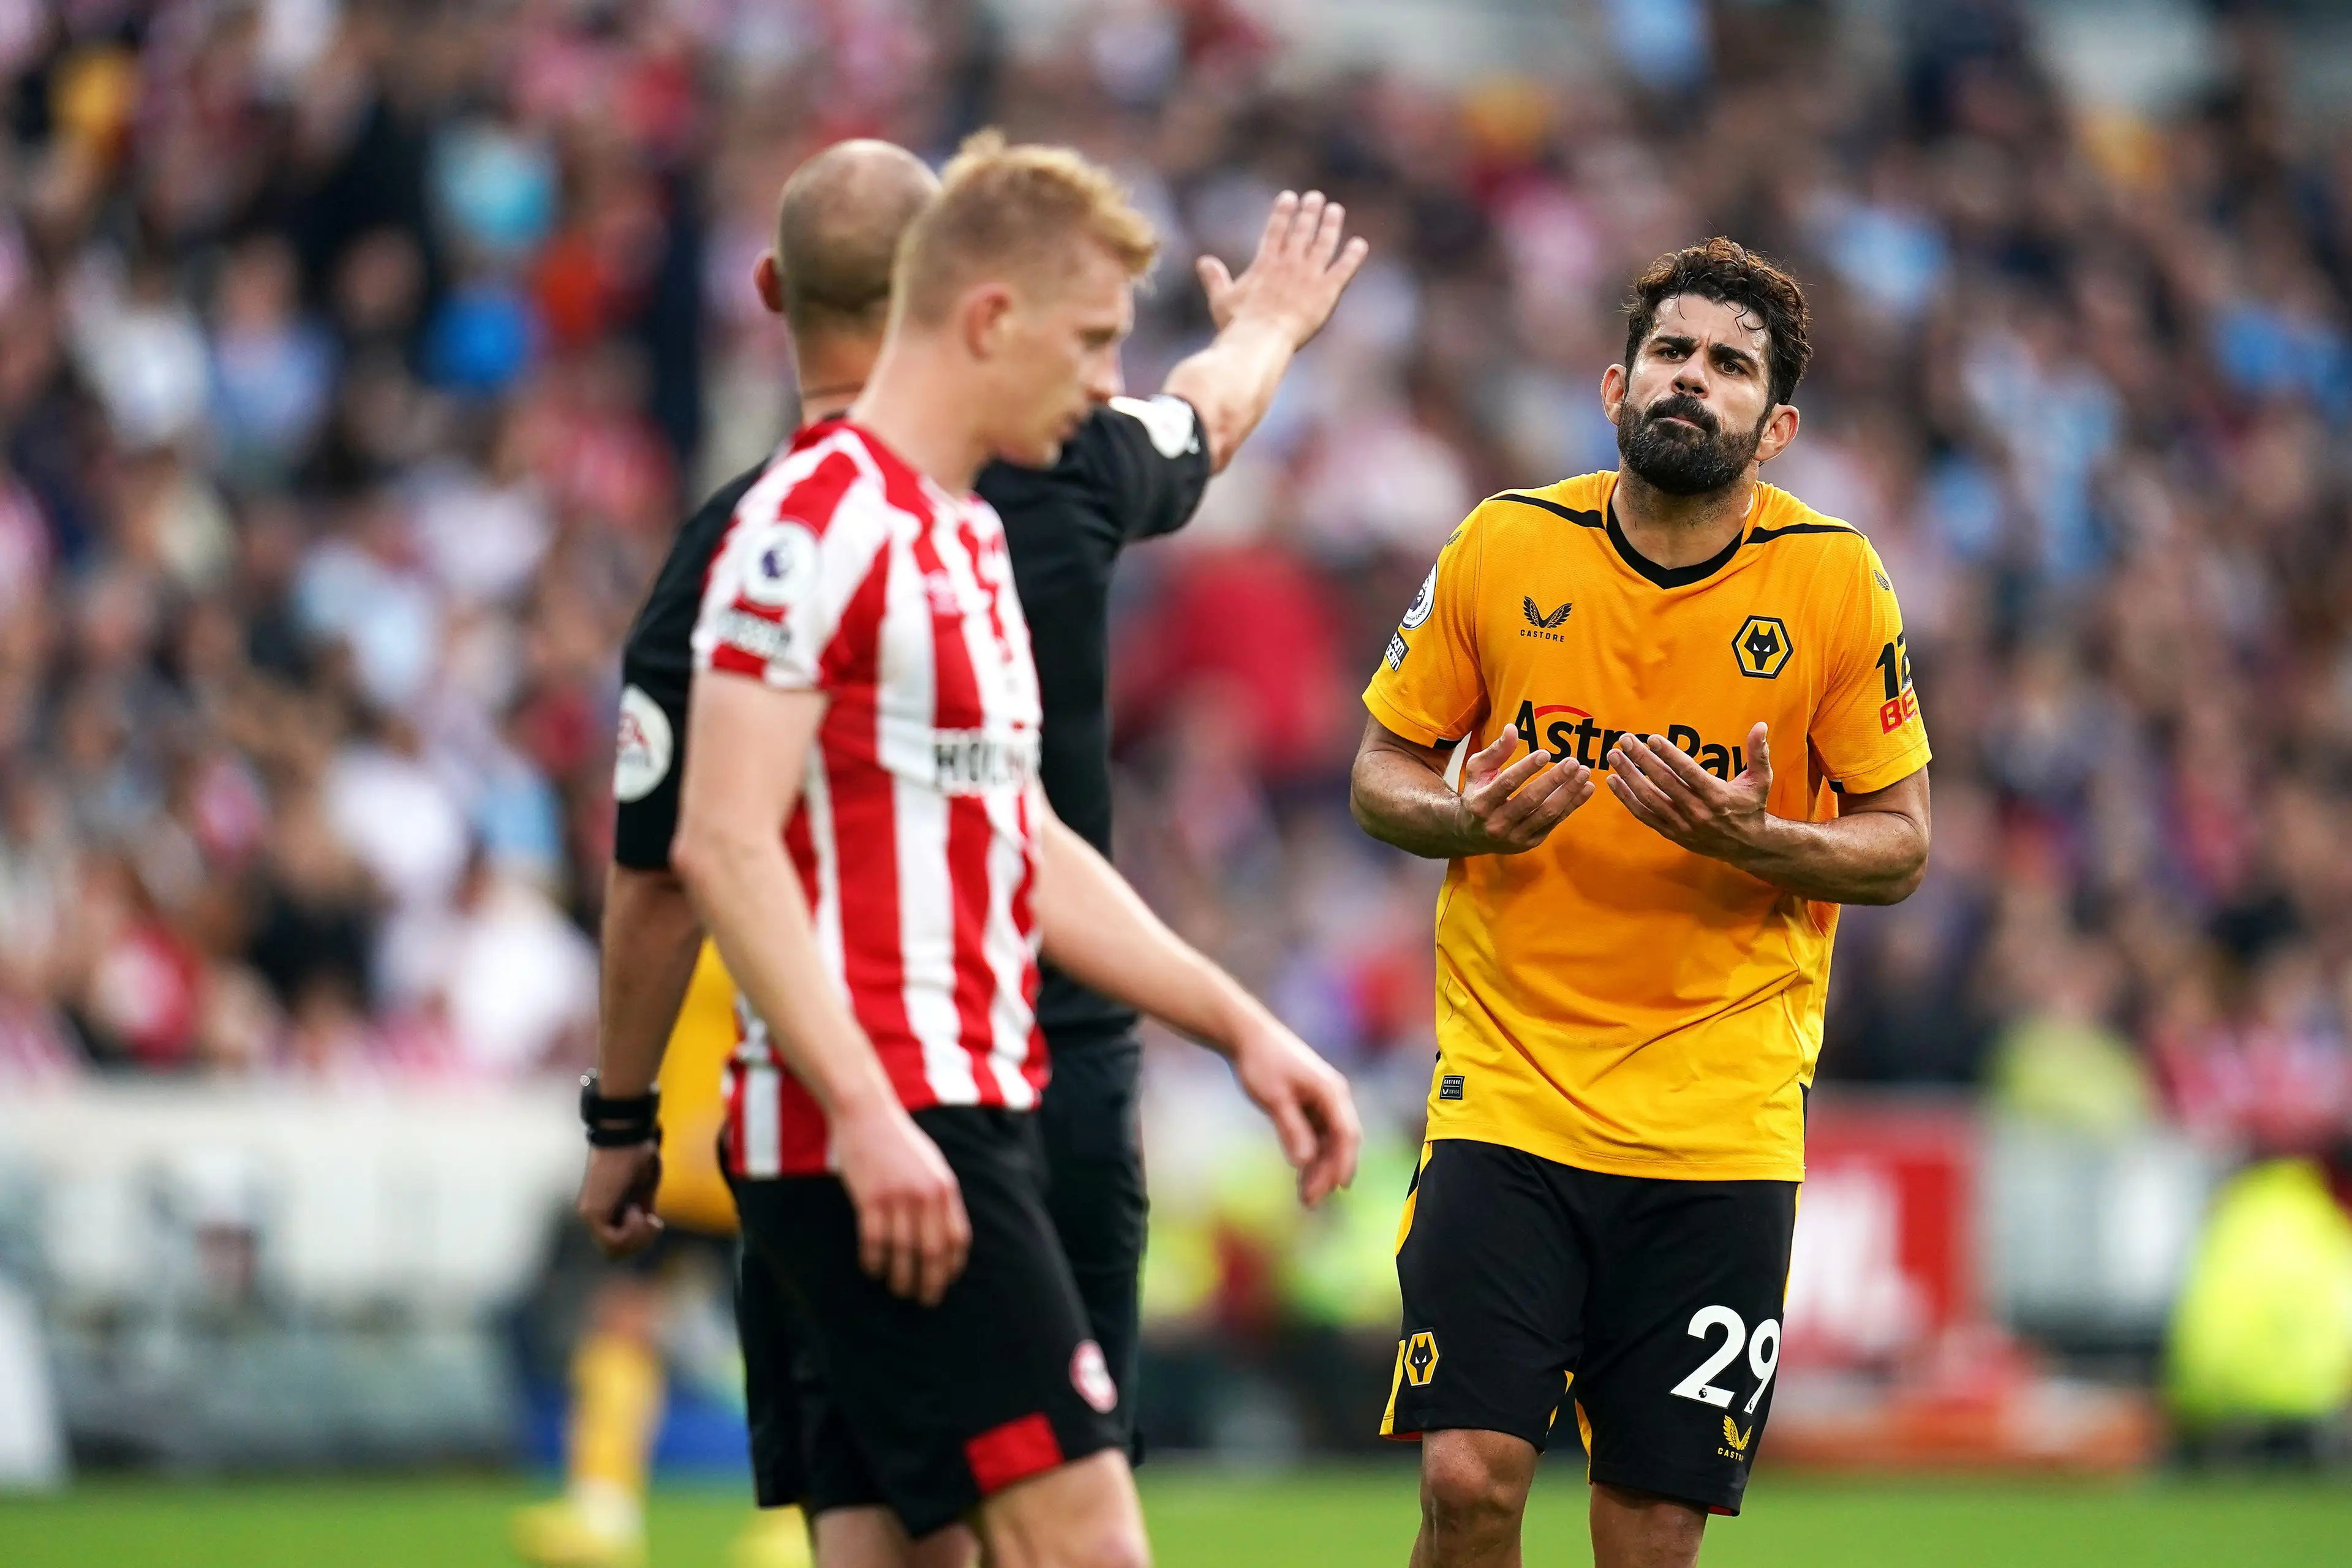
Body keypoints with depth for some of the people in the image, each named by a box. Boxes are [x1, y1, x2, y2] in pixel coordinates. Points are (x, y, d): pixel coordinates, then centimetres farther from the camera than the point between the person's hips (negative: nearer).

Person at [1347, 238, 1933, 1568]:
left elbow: (1902, 846, 2)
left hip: (1722, 1120, 0)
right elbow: (1383, 768, 10)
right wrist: (1464, 821, -13)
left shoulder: (1835, 582, -3)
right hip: (1507, 1087, 0)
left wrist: (1758, 841, -18)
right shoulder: (1503, 548, -1)